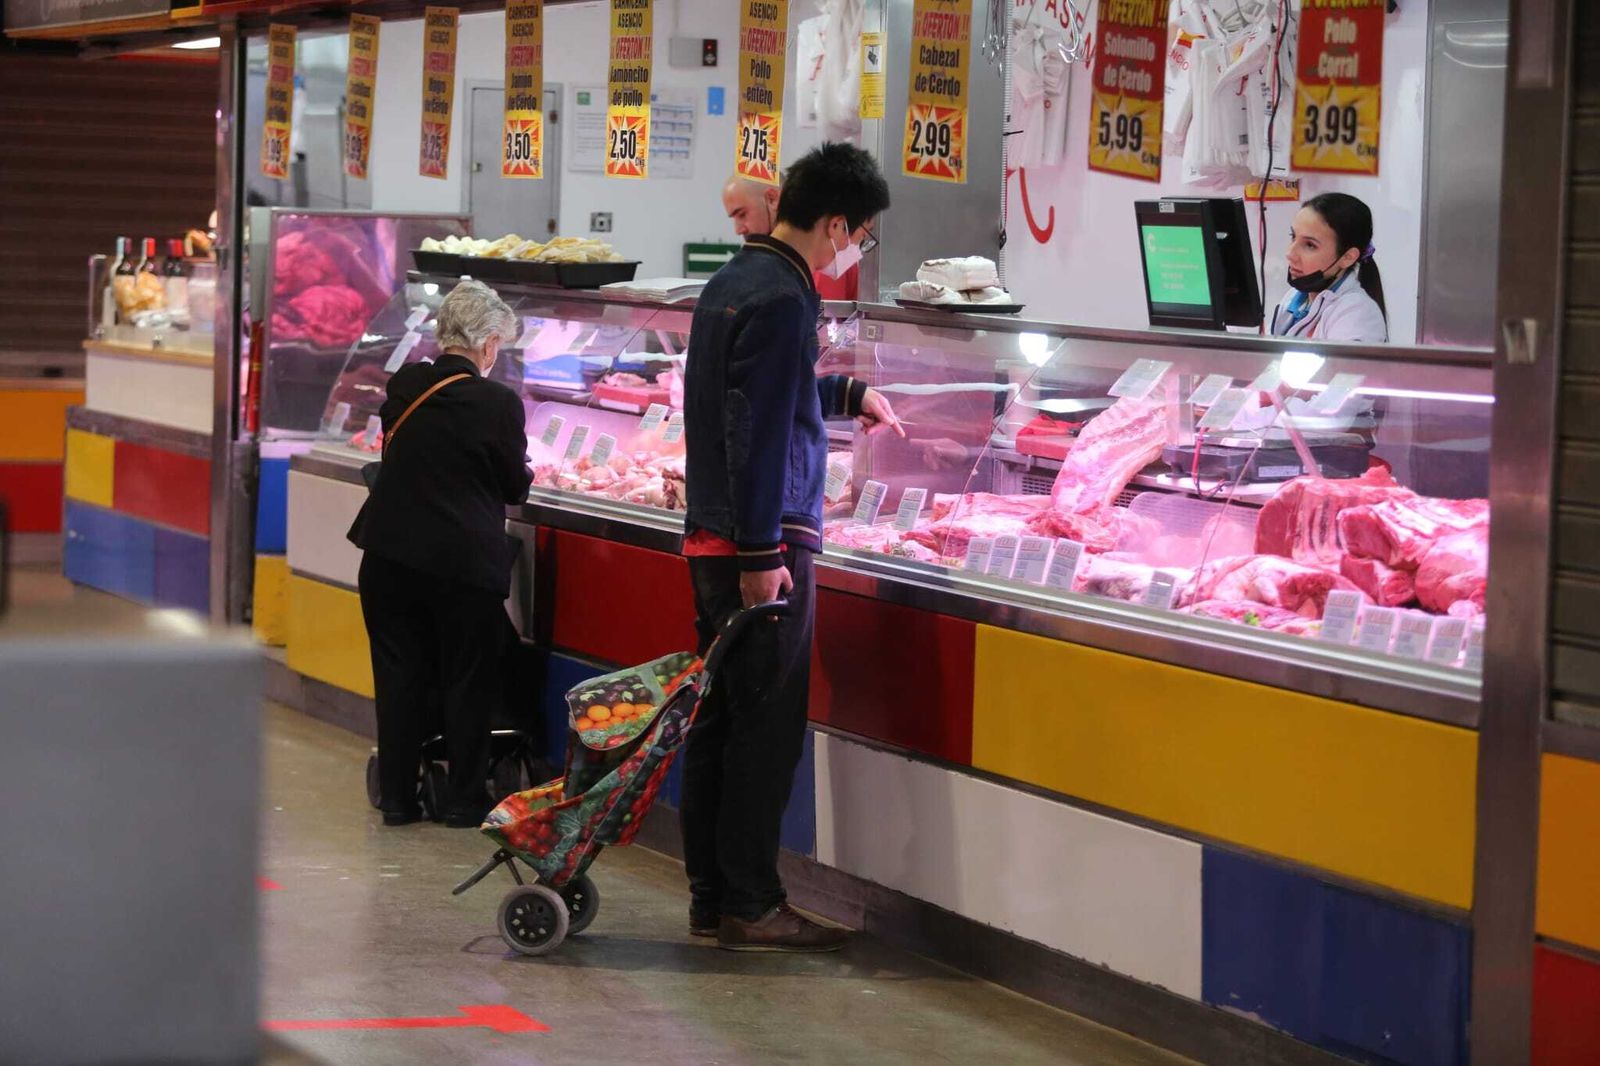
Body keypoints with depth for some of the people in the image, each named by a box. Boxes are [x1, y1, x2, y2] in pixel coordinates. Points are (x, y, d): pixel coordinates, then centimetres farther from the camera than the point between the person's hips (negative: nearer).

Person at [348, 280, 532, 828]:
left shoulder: (403, 386, -1)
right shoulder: (498, 403, -13)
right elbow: (516, 487, -3)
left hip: (391, 554, 4)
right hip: (465, 562, -4)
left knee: (399, 678, 12)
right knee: (467, 681, 9)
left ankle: (397, 796, 16)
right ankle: (465, 799, 14)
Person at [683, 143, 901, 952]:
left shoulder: (731, 282, 14)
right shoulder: (781, 300, -16)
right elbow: (757, 433, -21)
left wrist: (848, 394, 42)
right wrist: (763, 553, -21)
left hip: (711, 538, 10)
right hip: (763, 543, -10)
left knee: (717, 719, 12)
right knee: (766, 726, -4)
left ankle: (711, 896, 18)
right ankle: (749, 906, 0)